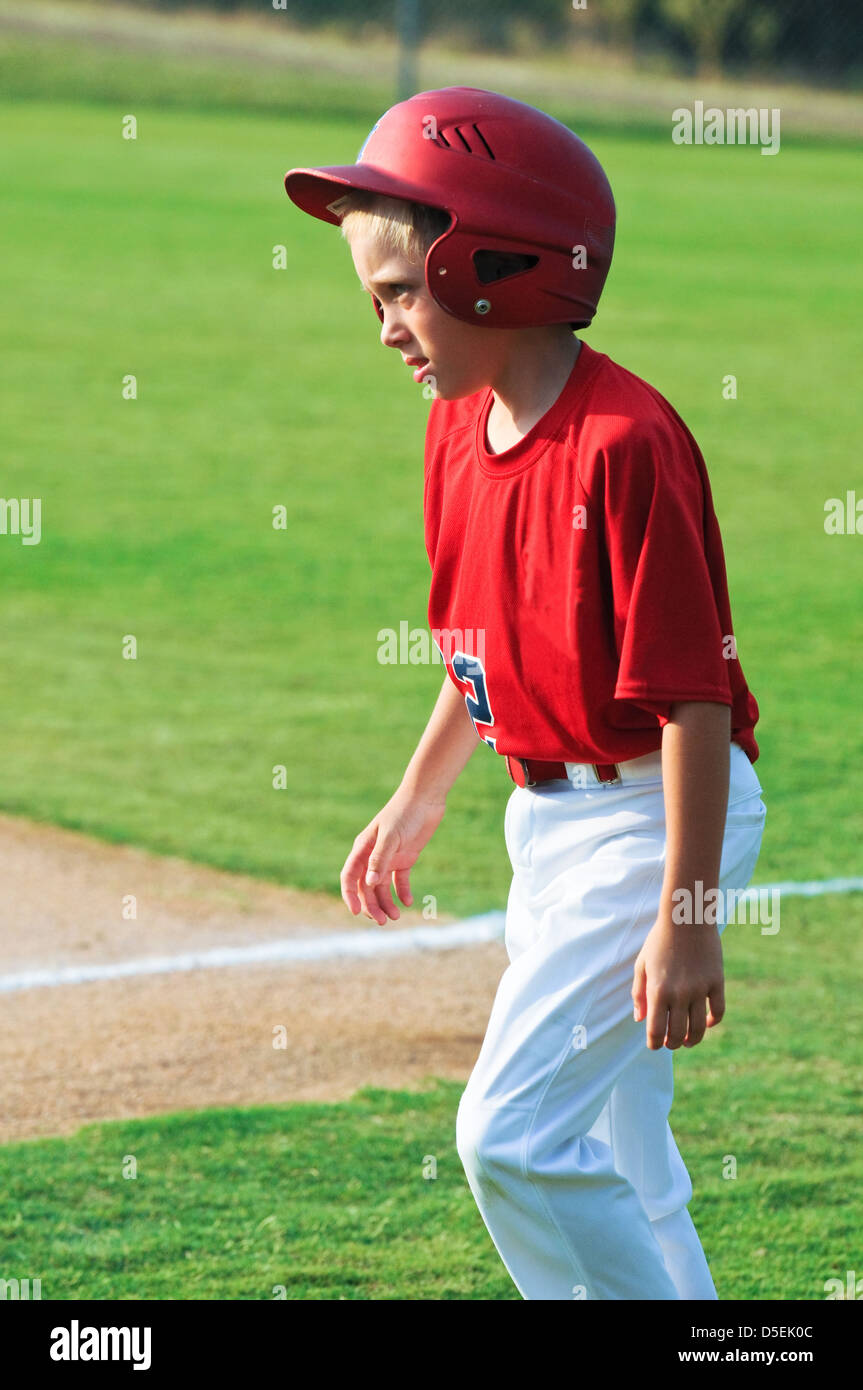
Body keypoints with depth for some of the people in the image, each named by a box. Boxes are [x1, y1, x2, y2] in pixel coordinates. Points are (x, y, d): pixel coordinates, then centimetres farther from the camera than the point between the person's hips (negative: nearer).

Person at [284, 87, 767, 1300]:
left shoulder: (625, 442, -23)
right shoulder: (459, 427, 5)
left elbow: (695, 695, -23)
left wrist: (688, 916, -23)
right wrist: (419, 798, 25)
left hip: (659, 811, -9)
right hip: (549, 813, 9)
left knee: (513, 1134, -15)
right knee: (611, 1149, 15)